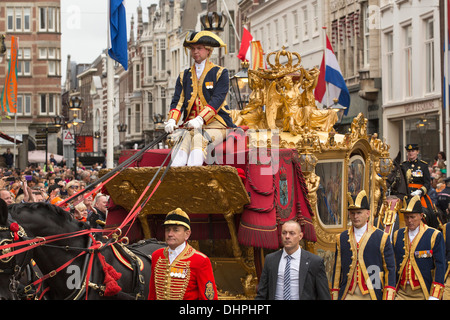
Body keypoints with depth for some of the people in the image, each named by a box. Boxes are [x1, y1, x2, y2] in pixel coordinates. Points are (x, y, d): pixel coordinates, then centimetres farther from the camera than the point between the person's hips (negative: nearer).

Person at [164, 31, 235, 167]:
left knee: (198, 138, -36)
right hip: (190, 124, 3)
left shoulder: (220, 73, 7)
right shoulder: (184, 76, 20)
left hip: (215, 123, -3)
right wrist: (172, 120, -14)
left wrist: (200, 119, -25)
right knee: (183, 140, -31)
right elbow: (177, 101, 9)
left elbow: (217, 101, -8)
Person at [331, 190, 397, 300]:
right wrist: (335, 297, 9)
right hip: (348, 295, 2)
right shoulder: (341, 238, 11)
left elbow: (390, 269, 0)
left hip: (372, 295, -1)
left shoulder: (382, 238, 3)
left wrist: (387, 298, -7)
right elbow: (337, 269, 13)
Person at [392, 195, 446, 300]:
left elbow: (440, 267, -5)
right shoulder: (397, 235, 10)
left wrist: (434, 296, -11)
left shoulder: (434, 236, -2)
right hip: (401, 293, 3)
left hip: (423, 293, -3)